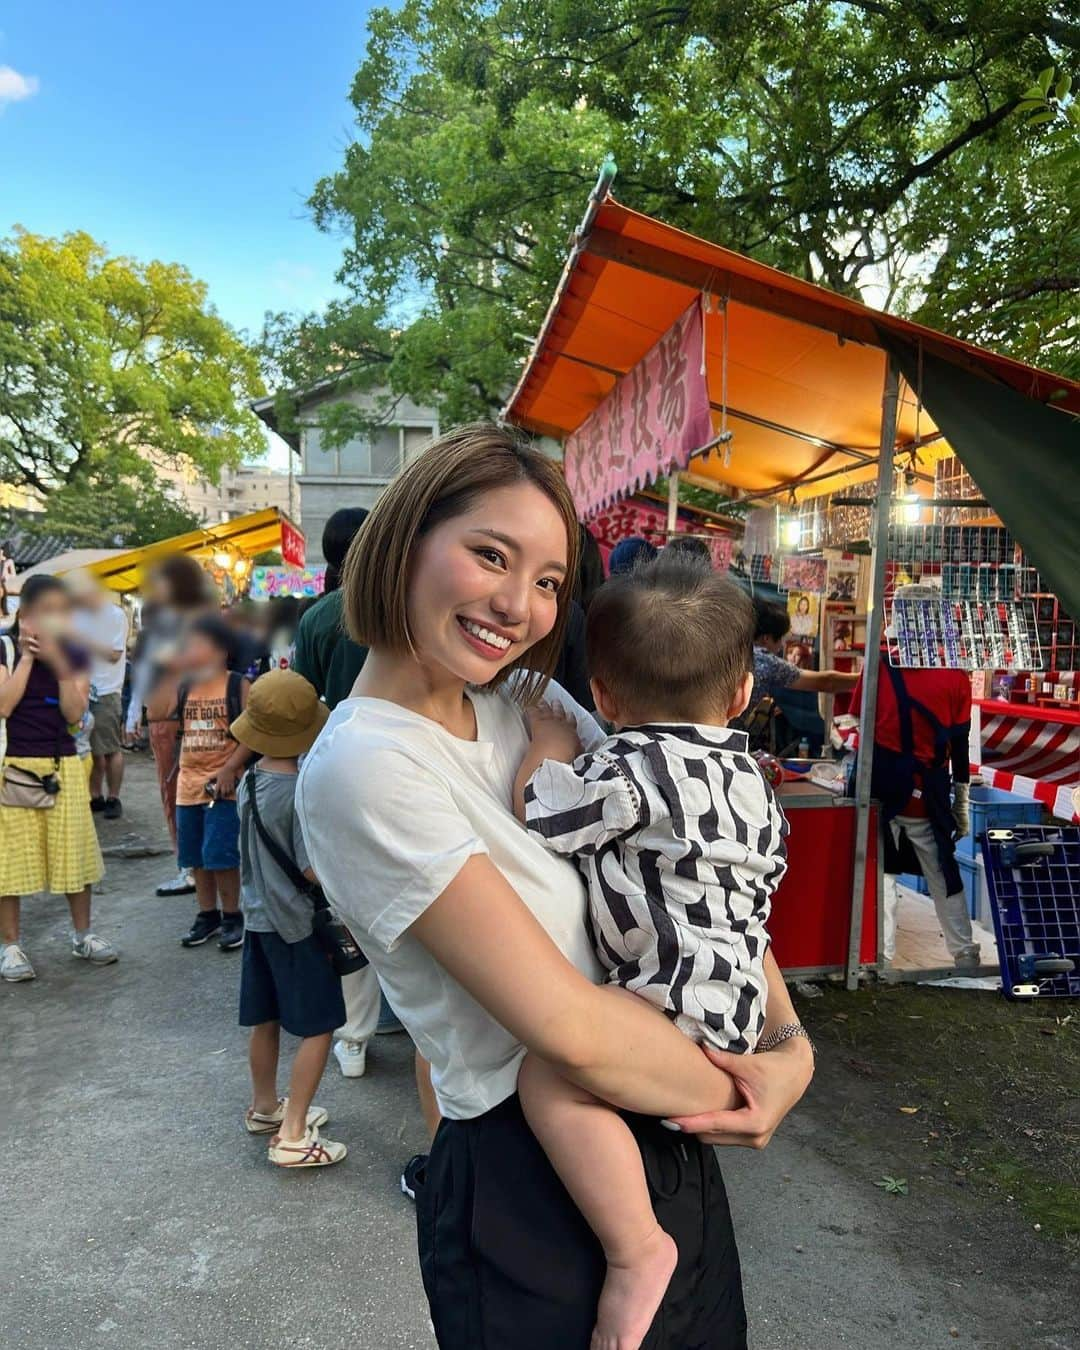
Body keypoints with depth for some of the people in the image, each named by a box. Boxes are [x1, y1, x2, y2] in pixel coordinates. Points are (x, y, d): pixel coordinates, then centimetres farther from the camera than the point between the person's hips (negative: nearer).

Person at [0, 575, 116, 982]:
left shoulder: (74, 653, 4)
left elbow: (75, 712, -6)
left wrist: (58, 662, -15)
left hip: (63, 765, 3)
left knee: (74, 851, 9)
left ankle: (83, 935, 24)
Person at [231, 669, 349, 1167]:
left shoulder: (249, 782, 1)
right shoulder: (301, 791, -22)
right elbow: (314, 869, -21)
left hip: (258, 916, 8)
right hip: (298, 924, -8)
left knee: (265, 1020, 22)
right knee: (317, 1029, 3)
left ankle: (264, 1107, 39)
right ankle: (292, 1136, 6)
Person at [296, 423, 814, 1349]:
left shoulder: (531, 700, -1)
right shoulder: (363, 767, -23)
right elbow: (570, 1026, -26)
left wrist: (794, 1042, -9)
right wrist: (730, 1095, -11)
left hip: (667, 1141, 7)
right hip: (533, 1193, -7)